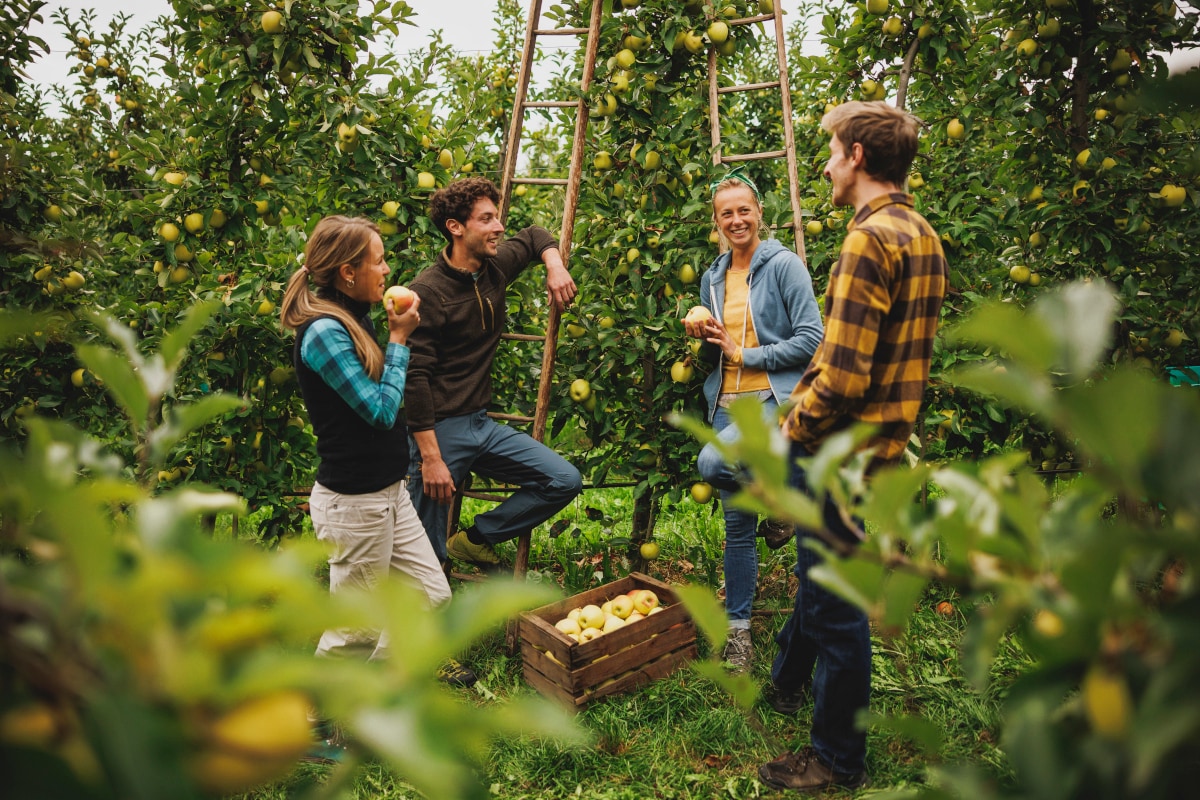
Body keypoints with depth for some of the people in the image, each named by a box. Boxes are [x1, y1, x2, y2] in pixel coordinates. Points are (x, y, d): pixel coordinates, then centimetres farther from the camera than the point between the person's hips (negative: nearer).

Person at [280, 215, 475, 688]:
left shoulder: (353, 318, 7)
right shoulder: (324, 331, -21)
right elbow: (381, 409, -20)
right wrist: (398, 338, -13)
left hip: (388, 491, 9)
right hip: (354, 503, -9)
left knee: (432, 594, 17)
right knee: (357, 630, 8)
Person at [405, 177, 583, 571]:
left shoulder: (496, 266, 5)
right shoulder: (428, 292, -16)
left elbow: (535, 236, 26)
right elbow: (414, 378, -19)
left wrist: (555, 266, 4)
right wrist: (431, 458, -21)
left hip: (482, 423, 7)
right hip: (440, 430, -7)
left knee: (565, 481, 0)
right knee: (428, 558, -1)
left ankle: (473, 540, 12)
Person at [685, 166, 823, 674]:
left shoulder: (784, 265, -4)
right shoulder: (712, 278, 13)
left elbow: (811, 339, -11)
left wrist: (746, 354, -12)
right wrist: (702, 338, -1)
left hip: (775, 399, -5)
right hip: (727, 403, 6)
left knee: (712, 463, -33)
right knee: (736, 522, 7)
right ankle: (738, 627, 20)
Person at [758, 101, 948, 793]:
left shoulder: (870, 239, -21)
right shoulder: (926, 237, 10)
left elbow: (842, 377, -27)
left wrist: (795, 431, -10)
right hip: (884, 443, 10)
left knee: (836, 605, 5)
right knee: (821, 575, 26)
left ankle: (839, 762, 23)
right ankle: (788, 681, 49)